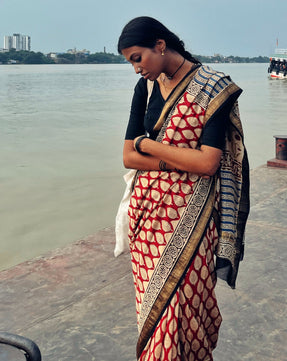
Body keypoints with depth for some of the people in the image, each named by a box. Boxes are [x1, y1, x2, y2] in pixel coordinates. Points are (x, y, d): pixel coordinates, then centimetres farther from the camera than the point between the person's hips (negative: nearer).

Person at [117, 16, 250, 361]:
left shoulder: (214, 89, -10)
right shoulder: (145, 87, 6)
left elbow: (208, 162, -19)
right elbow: (128, 157, 2)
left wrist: (147, 143, -11)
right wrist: (179, 161, -13)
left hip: (187, 216, -5)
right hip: (147, 210, 5)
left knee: (179, 298, 0)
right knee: (151, 296, 13)